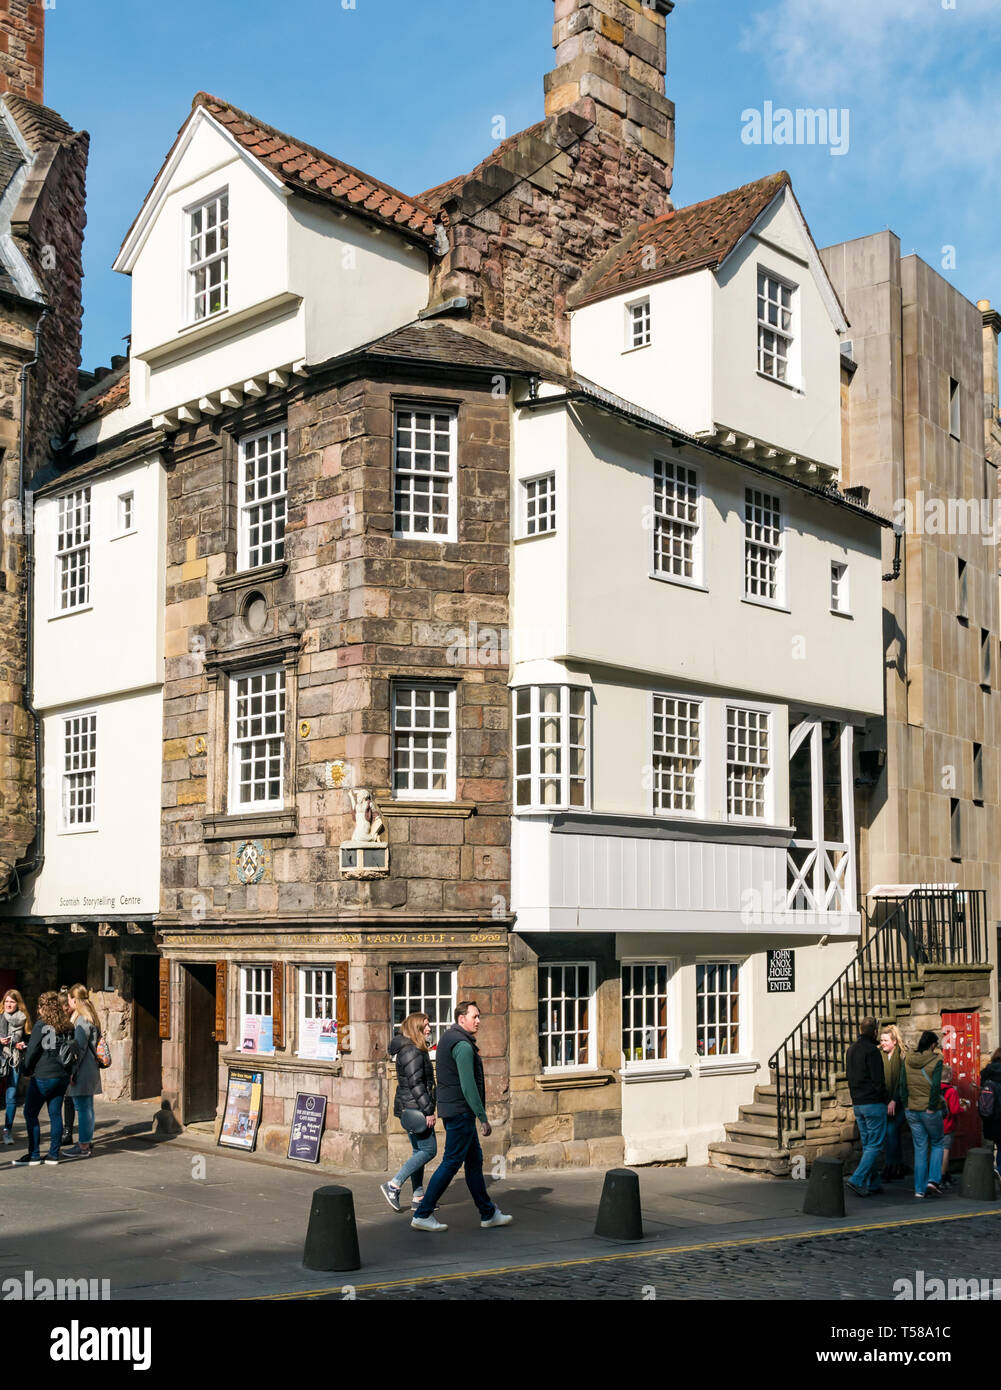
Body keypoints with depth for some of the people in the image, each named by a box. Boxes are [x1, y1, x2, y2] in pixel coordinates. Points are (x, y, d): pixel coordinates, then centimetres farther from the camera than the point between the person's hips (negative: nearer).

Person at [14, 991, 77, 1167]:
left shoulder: (42, 1025, -11)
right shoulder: (68, 1027, 7)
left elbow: (32, 1050, -9)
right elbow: (74, 1051, 9)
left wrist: (27, 1070, 5)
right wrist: (70, 1073, 14)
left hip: (43, 1077, -6)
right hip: (62, 1077, 6)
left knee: (30, 1114, 3)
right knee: (55, 1114, 10)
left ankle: (34, 1155, 3)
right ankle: (54, 1154, 12)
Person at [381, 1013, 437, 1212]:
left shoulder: (417, 1049, 17)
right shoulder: (411, 1051, -16)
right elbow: (416, 1084, -21)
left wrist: (427, 1108, 23)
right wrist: (428, 1111, -20)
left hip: (410, 1109, 11)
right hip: (414, 1108, -11)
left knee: (419, 1151, 13)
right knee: (429, 1150, -8)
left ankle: (418, 1196, 17)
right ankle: (393, 1185, -7)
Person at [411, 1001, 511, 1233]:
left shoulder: (447, 1038, 15)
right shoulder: (462, 1045, -18)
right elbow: (468, 1086, -22)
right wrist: (483, 1117, -17)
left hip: (450, 1108, 11)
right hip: (461, 1111, -11)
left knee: (474, 1160, 14)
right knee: (451, 1163, -4)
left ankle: (488, 1214, 20)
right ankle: (423, 1215, 0)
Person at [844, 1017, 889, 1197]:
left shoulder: (851, 1049, 12)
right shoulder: (871, 1050, -14)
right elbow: (878, 1080, -16)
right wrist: (887, 1099, -5)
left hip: (858, 1104, 8)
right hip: (874, 1103, -8)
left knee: (867, 1145, 13)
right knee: (875, 1145, -4)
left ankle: (873, 1183, 14)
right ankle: (856, 1180, -13)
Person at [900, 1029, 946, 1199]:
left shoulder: (907, 1060, 2)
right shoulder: (936, 1060, -11)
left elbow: (902, 1084, 3)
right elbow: (935, 1086, -17)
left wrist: (906, 1105, 8)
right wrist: (932, 1107, -10)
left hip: (912, 1110, 4)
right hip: (930, 1111, -4)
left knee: (920, 1148, 11)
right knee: (937, 1144, 16)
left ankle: (920, 1189, 9)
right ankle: (933, 1180, 1)